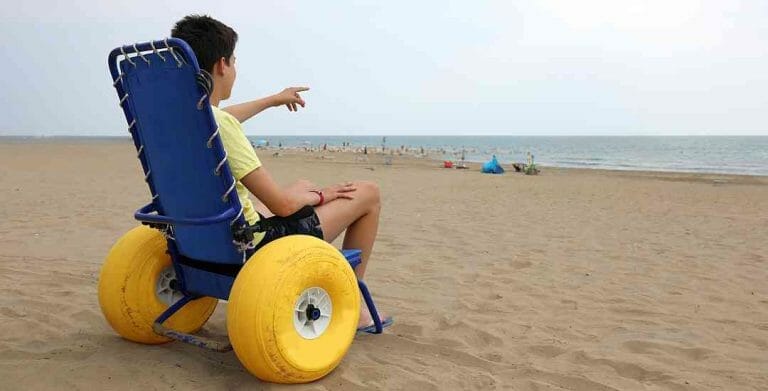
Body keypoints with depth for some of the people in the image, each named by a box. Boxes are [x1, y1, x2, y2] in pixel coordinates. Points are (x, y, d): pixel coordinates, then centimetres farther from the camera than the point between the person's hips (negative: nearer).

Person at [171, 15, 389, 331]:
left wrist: (272, 100, 39)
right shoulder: (219, 124, -27)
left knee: (304, 186, 35)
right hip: (254, 247, -9)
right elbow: (281, 205, -24)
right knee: (369, 193, 3)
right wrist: (320, 195, -3)